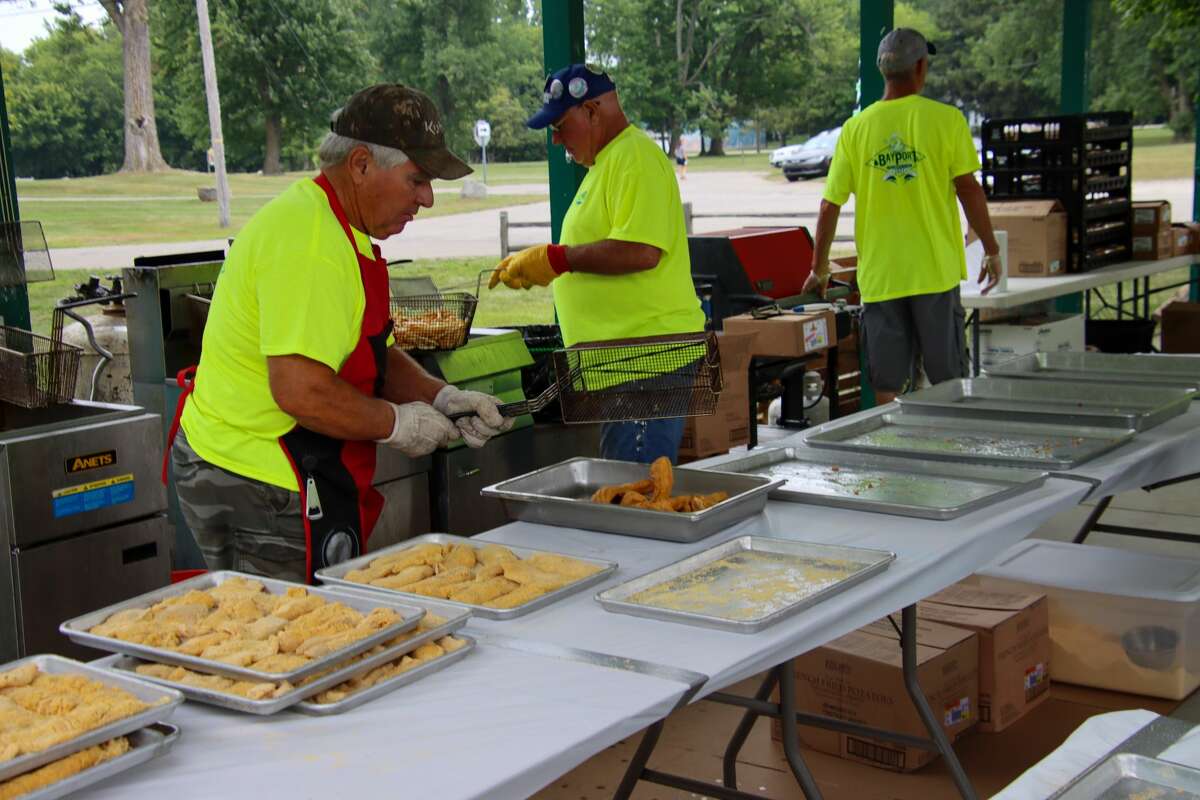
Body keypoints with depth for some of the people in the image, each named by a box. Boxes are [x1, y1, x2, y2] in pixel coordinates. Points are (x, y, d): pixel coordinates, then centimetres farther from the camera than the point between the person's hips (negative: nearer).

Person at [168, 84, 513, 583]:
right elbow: (301, 390, -28)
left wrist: (440, 398, 4)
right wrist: (396, 423, -14)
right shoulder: (310, 242, -21)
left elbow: (374, 358, 20)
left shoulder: (343, 234, 14)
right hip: (262, 492, -10)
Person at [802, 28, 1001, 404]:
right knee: (950, 383, 9)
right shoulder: (946, 119, -5)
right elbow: (969, 190, -7)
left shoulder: (855, 128, 2)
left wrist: (819, 268, 13)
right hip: (935, 270, -2)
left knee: (887, 388, 7)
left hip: (878, 276, 2)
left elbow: (829, 207, 2)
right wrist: (992, 250, 5)